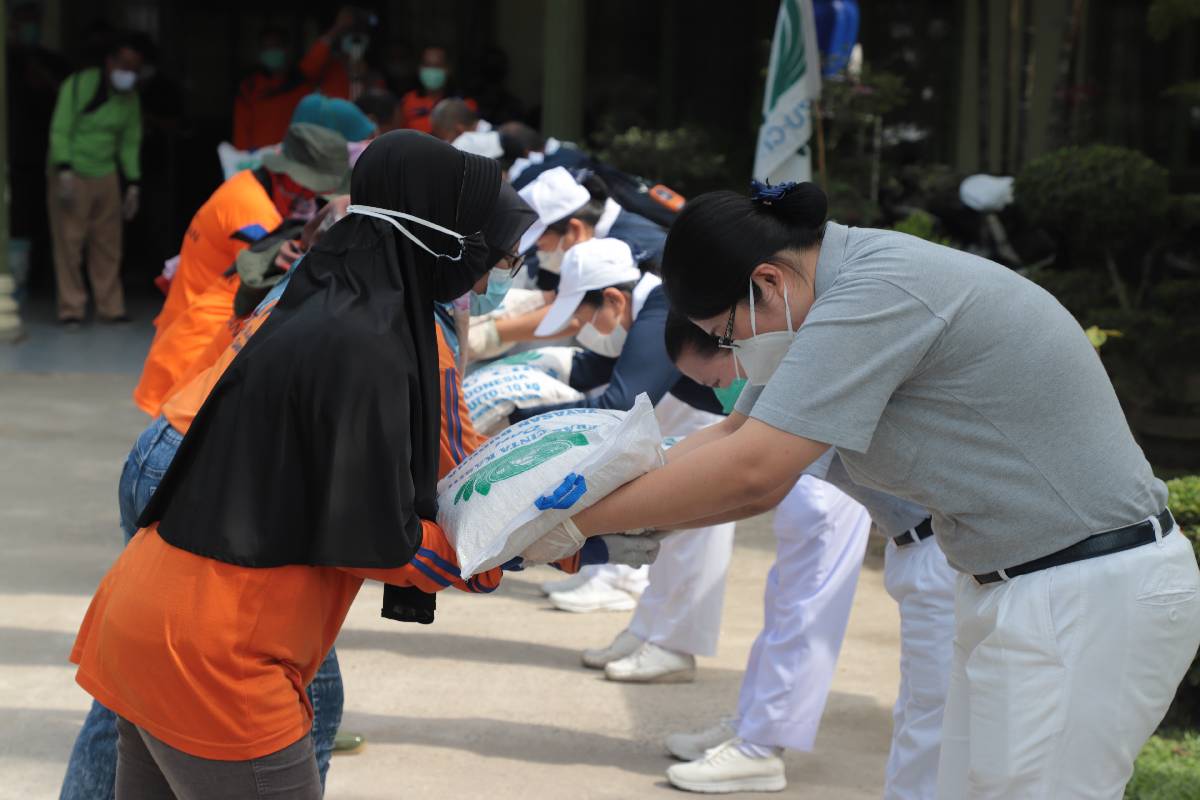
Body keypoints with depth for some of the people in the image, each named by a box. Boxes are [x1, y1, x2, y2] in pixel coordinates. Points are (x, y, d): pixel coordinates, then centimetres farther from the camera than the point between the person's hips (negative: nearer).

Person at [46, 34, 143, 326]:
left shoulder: (130, 97, 8)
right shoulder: (79, 84, -10)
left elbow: (131, 141, 15)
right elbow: (60, 130, -13)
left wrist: (133, 184, 11)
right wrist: (64, 172, -21)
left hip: (106, 176, 5)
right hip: (72, 174, -5)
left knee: (108, 245, 4)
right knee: (69, 242, -6)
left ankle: (110, 308, 10)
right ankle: (71, 310, -2)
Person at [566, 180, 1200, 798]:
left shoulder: (879, 293, -24)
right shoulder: (856, 283, 7)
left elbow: (748, 471, -27)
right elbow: (735, 437, 10)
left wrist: (579, 520, -17)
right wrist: (597, 517, -1)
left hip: (1087, 603, -10)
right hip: (1018, 589, 10)